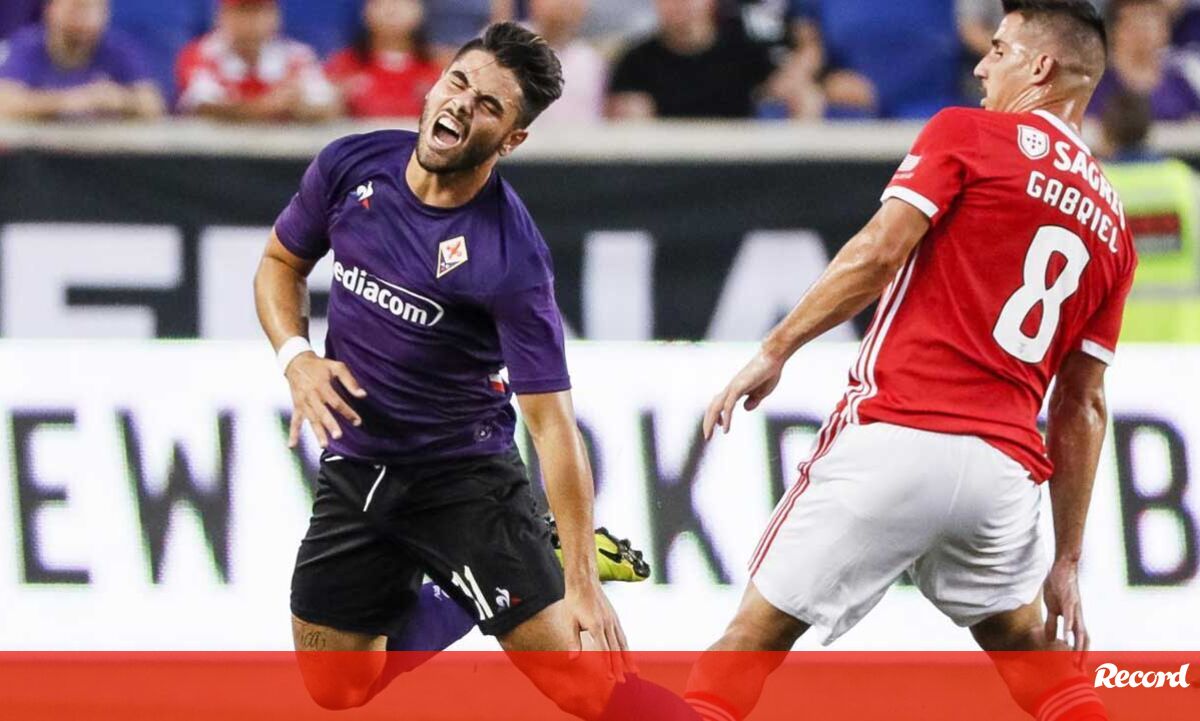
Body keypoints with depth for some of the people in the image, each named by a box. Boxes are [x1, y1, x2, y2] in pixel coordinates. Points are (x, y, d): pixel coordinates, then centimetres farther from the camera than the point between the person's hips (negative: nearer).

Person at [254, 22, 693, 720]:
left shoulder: (512, 257, -23)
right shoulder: (352, 166, -7)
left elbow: (551, 421, -23)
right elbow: (281, 262, 12)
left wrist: (582, 580, -27)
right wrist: (297, 358, -8)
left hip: (467, 476, -5)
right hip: (353, 472, 5)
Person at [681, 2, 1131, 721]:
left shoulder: (966, 133, 3)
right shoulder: (1112, 226, 17)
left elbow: (877, 255, -10)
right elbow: (1083, 410, 18)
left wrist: (775, 351, -3)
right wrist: (1068, 561, 19)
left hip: (896, 437, -5)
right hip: (1007, 466, 5)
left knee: (757, 631, 1)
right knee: (1035, 655, 25)